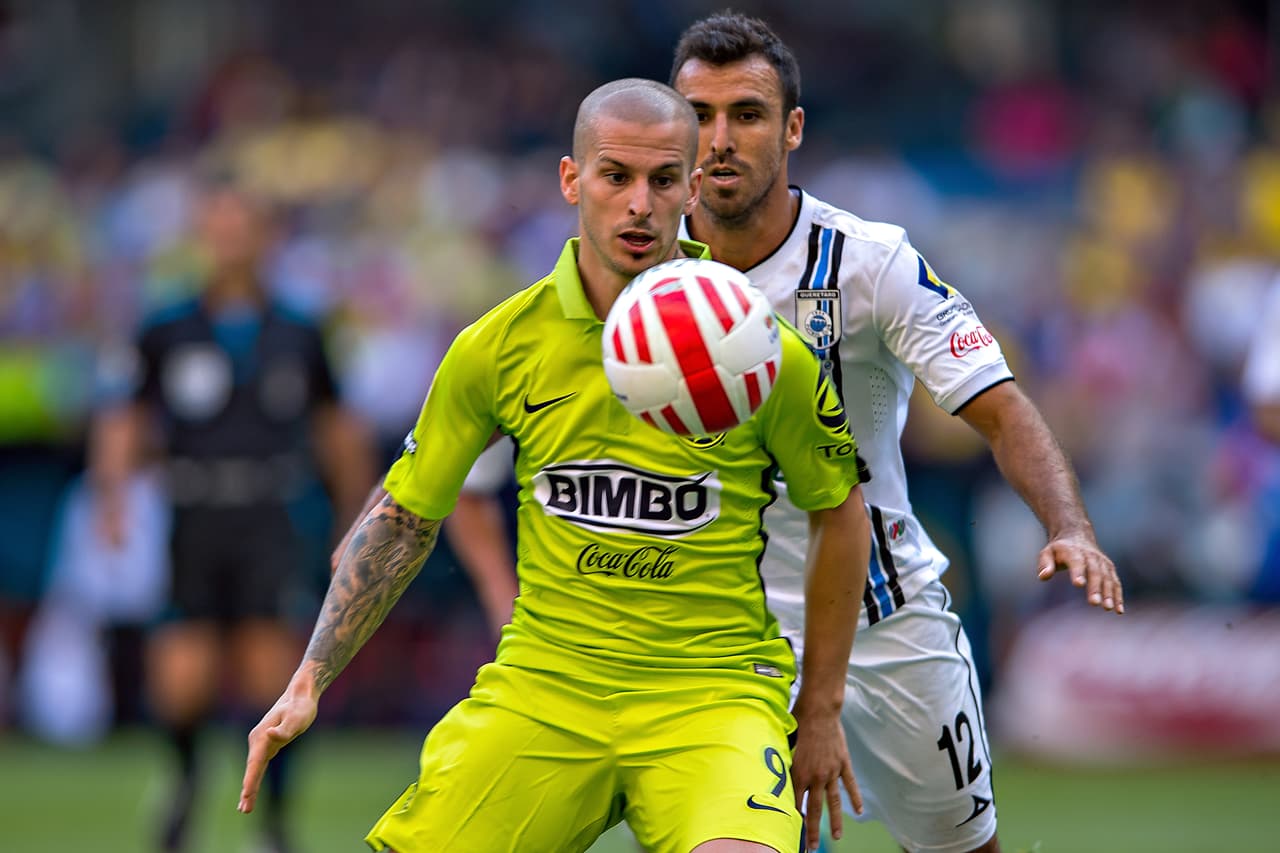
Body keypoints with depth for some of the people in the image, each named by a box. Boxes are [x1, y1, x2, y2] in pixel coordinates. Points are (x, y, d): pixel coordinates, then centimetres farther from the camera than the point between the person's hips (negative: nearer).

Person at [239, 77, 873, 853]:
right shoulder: (496, 346, -1)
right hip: (539, 689, 3)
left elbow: (841, 512, 9)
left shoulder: (765, 354, -6)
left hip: (714, 693, -3)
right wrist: (309, 682, 3)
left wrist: (821, 709, 11)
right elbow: (404, 518, 10)